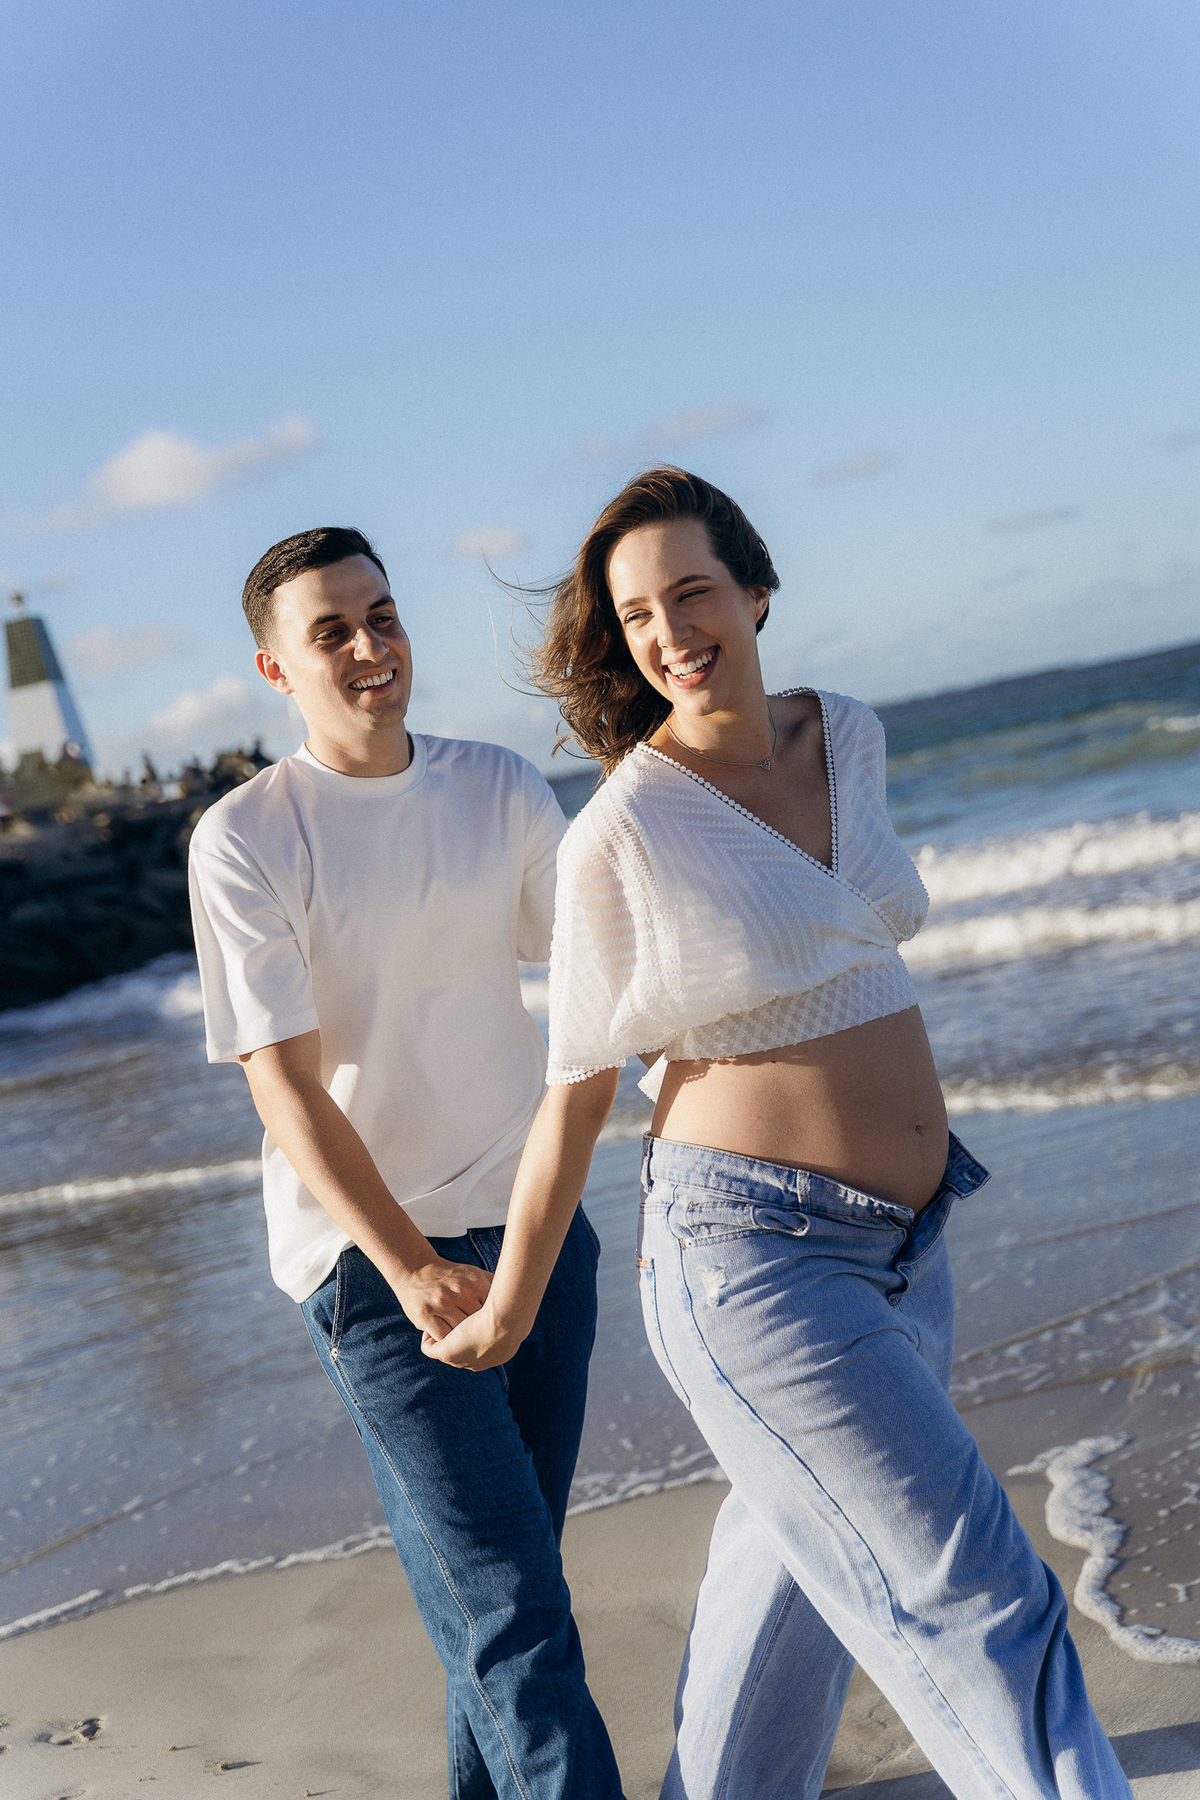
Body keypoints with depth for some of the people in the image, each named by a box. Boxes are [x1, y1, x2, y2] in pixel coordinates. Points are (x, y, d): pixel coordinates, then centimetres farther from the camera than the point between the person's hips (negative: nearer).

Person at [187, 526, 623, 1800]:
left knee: (508, 1571, 15)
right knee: (508, 1608, -10)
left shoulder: (500, 789, 4)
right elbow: (284, 1085, -15)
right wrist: (413, 1269, -22)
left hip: (535, 1218, 5)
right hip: (373, 1254, -5)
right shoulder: (244, 842, -11)